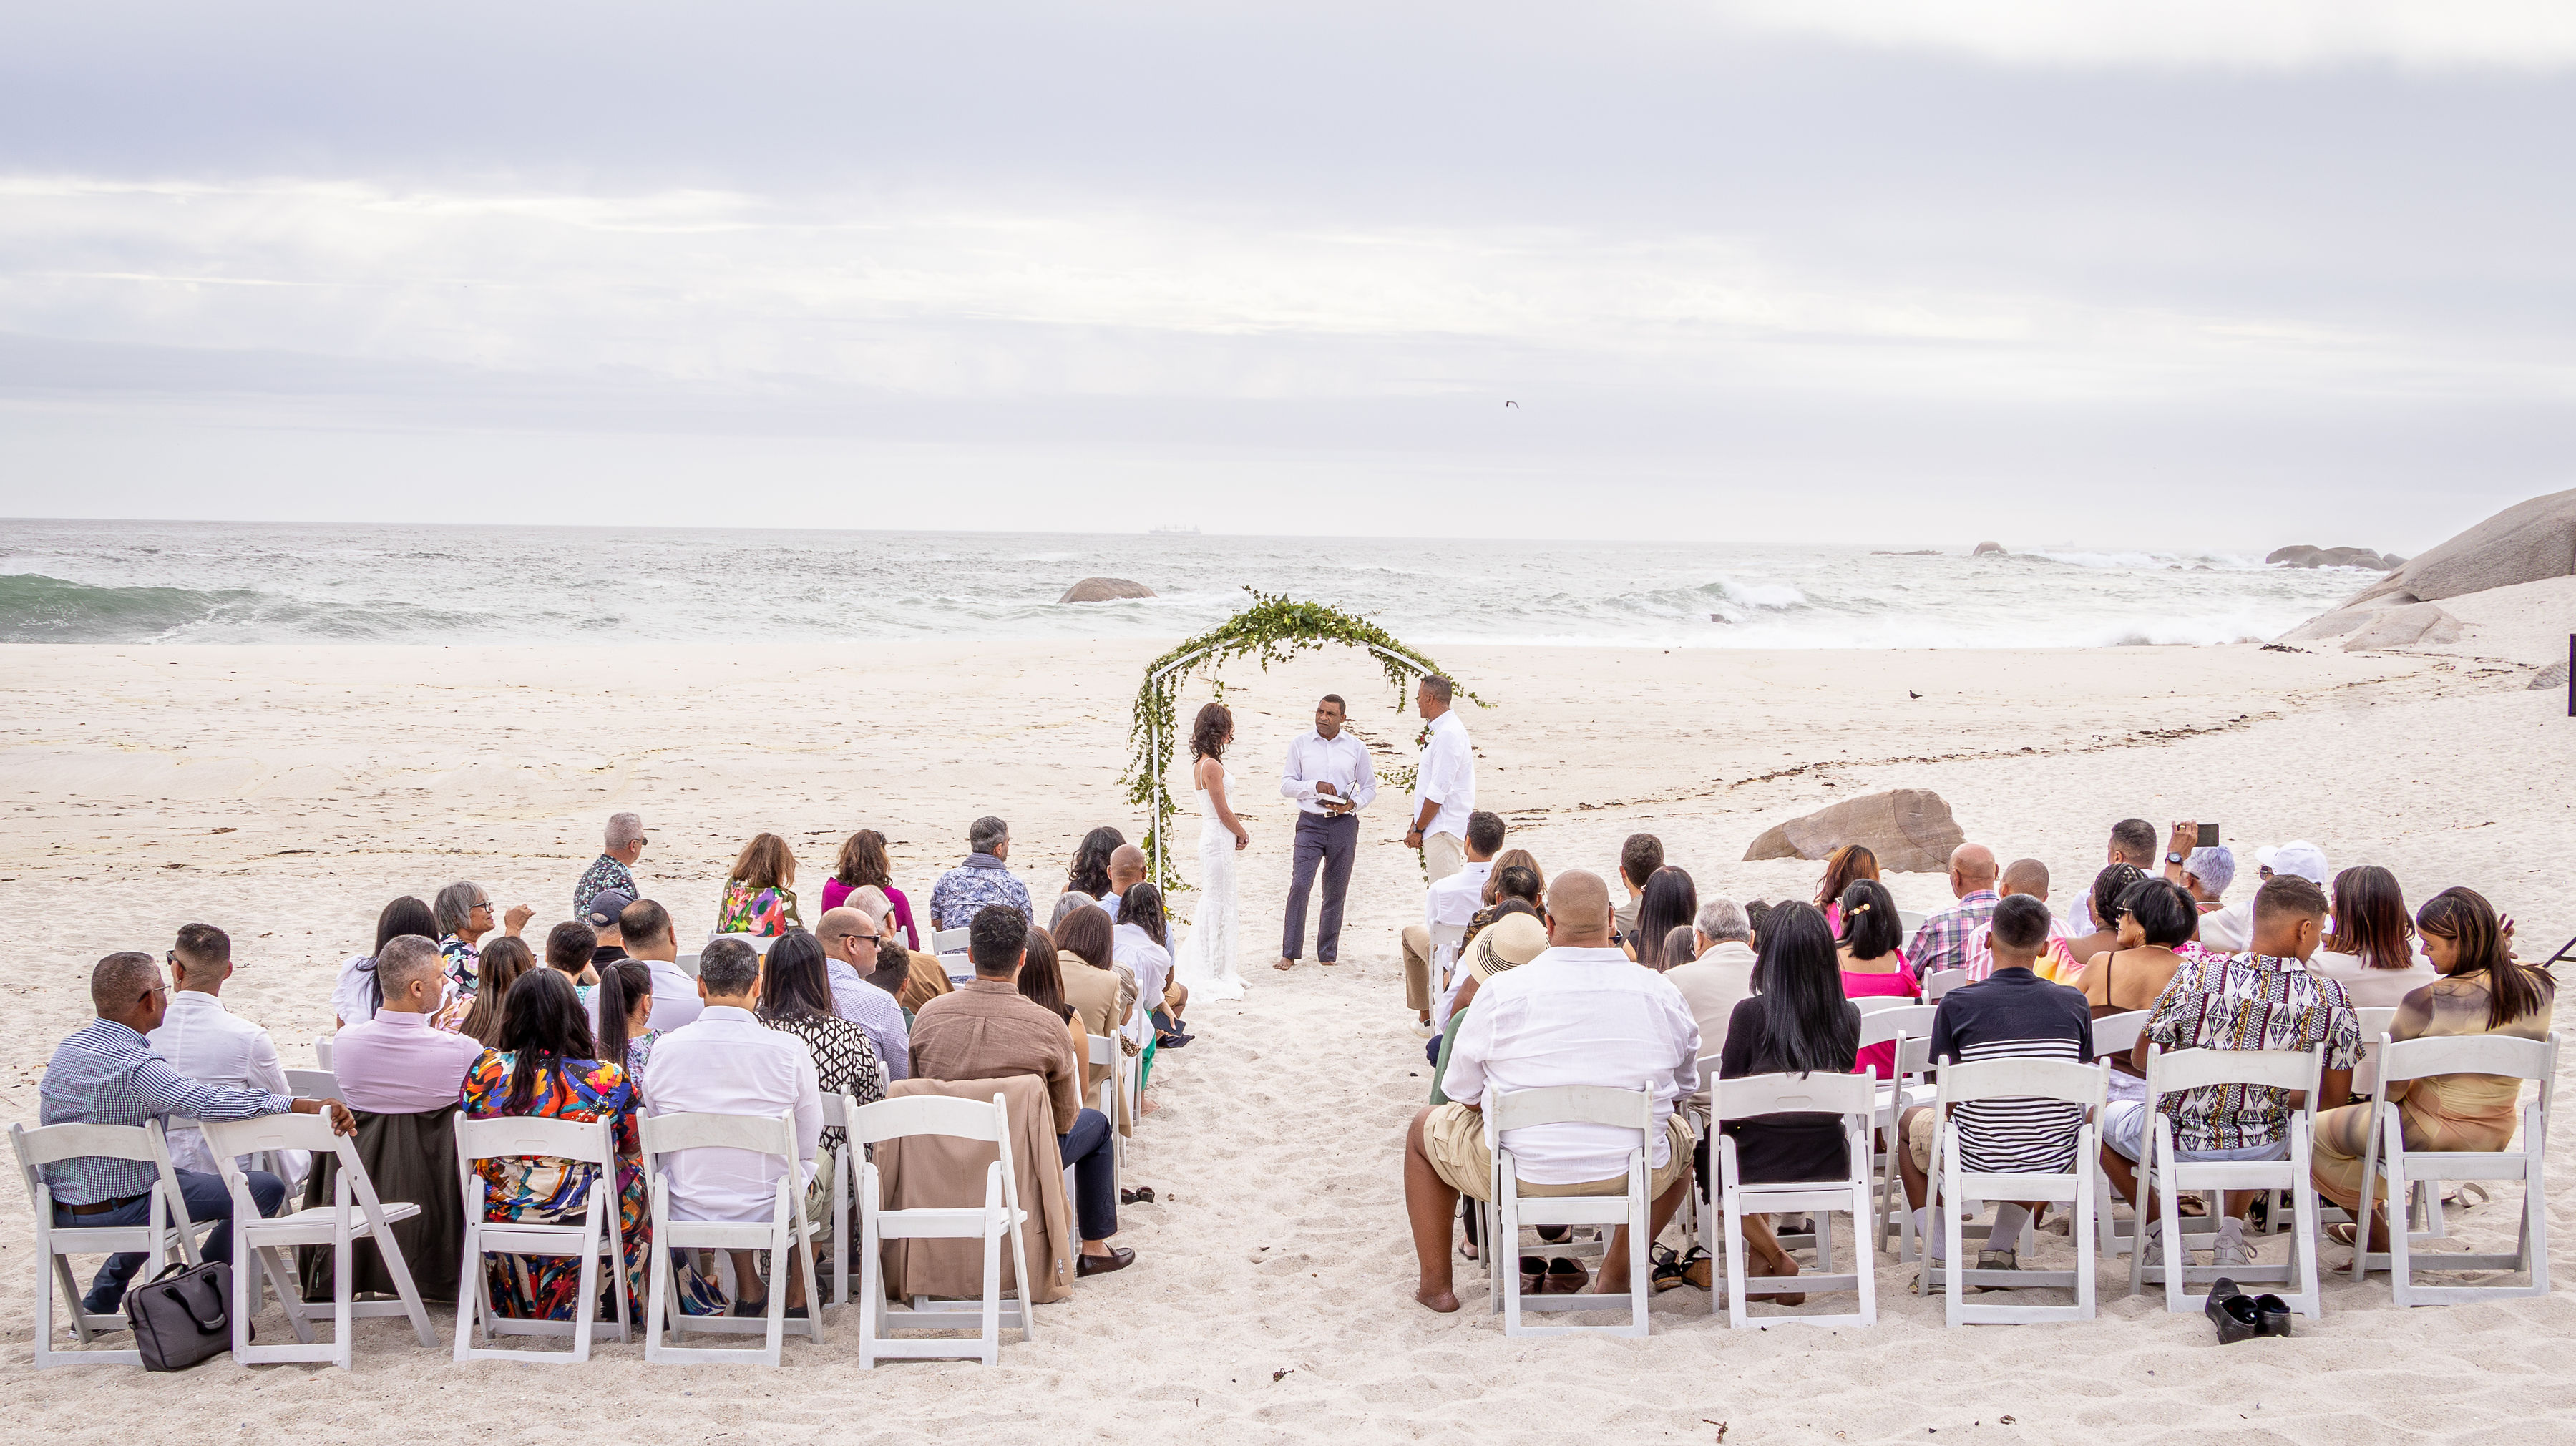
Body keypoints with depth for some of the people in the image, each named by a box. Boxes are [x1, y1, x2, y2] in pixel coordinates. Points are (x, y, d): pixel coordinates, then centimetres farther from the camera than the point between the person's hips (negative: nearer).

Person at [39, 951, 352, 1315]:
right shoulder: (134, 1066, -25)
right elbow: (211, 1102, -37)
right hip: (114, 1212, -9)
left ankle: (100, 1302, 34)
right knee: (265, 1188, -7)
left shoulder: (71, 1045, 4)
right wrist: (309, 1106, -39)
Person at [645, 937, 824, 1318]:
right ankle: (798, 1296, 42)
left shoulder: (665, 1048, -11)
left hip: (686, 1214, 2)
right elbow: (808, 1144, -5)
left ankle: (748, 1291, 41)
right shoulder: (790, 1050, -16)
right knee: (818, 1159, 33)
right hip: (770, 1213, -2)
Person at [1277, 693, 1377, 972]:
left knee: (1336, 891, 5)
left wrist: (1352, 804, -10)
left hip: (1344, 824, 1)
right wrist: (1315, 787, -13)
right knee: (1300, 885, -13)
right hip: (1310, 823, -1)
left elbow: (1370, 788, 11)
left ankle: (1327, 954, 14)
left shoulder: (1356, 748, 7)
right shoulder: (1300, 744, 6)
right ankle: (1289, 954, -9)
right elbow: (1286, 784, 4)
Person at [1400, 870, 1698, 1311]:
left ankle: (1435, 1283, 28)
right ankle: (1617, 1272, 35)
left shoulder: (1500, 992, -11)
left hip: (1523, 1174, -2)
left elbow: (1463, 1094, -1)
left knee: (1425, 1129, 27)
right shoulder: (1662, 992, -3)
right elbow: (1683, 1088, 12)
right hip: (1637, 1175, 2)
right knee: (1682, 1131, 37)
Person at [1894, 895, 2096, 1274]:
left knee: (1910, 1122, 30)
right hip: (2054, 1164, 3)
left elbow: (1950, 1102, -6)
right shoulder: (2074, 1003, -5)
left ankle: (1938, 1255, 20)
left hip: (1978, 1163, -2)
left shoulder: (1956, 1005, -12)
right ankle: (2001, 1249, 31)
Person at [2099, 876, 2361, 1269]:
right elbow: (2335, 1097, -5)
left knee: (2104, 1117, 31)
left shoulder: (2198, 974, -18)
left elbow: (2143, 1056, -6)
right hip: (2260, 1150, 2)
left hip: (2180, 1144, -2)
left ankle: (2162, 1233, 20)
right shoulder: (2331, 1000, -15)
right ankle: (2232, 1231, 26)